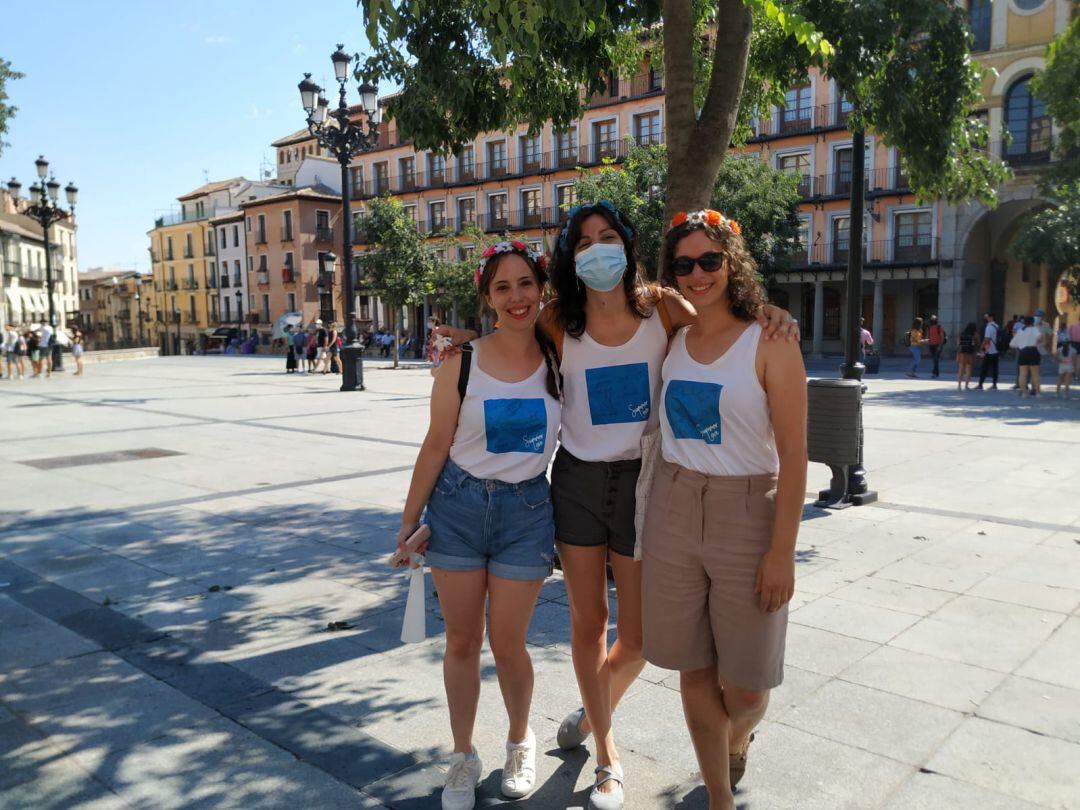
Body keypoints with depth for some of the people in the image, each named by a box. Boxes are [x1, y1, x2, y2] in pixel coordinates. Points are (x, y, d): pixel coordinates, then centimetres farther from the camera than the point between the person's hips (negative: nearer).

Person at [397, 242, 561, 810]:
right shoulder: (462, 364, -7)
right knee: (461, 642, 10)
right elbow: (436, 446, -2)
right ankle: (463, 757, 32)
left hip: (526, 512, 0)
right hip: (458, 507, 0)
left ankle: (520, 741, 36)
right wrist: (409, 520, 1)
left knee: (507, 645, 6)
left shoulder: (561, 358, -4)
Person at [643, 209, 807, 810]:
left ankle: (738, 738, 43)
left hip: (748, 515, -3)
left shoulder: (770, 344, -7)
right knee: (694, 670, 10)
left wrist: (783, 551, -13)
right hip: (675, 512, 4)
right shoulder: (671, 342, 5)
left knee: (744, 687, 5)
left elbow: (794, 454, -10)